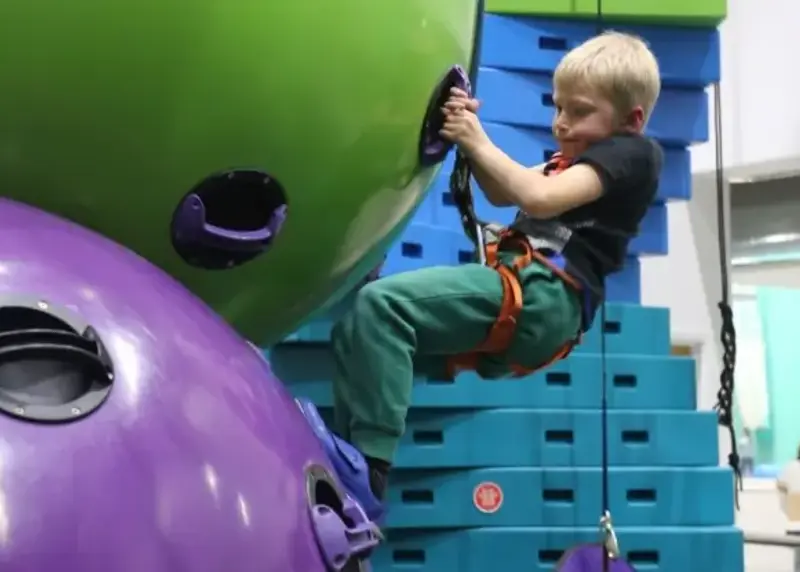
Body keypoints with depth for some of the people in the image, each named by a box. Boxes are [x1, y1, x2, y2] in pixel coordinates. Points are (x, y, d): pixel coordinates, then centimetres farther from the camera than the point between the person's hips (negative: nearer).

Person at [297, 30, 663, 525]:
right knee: (354, 328, 2)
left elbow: (541, 199, -14)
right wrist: (471, 139, 11)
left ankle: (367, 473, -29)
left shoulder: (633, 152, 0)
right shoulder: (583, 157, 29)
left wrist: (481, 144, -5)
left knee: (381, 304, -25)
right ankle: (350, 464, -8)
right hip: (520, 298, 10)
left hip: (541, 297, -10)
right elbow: (504, 193, 27)